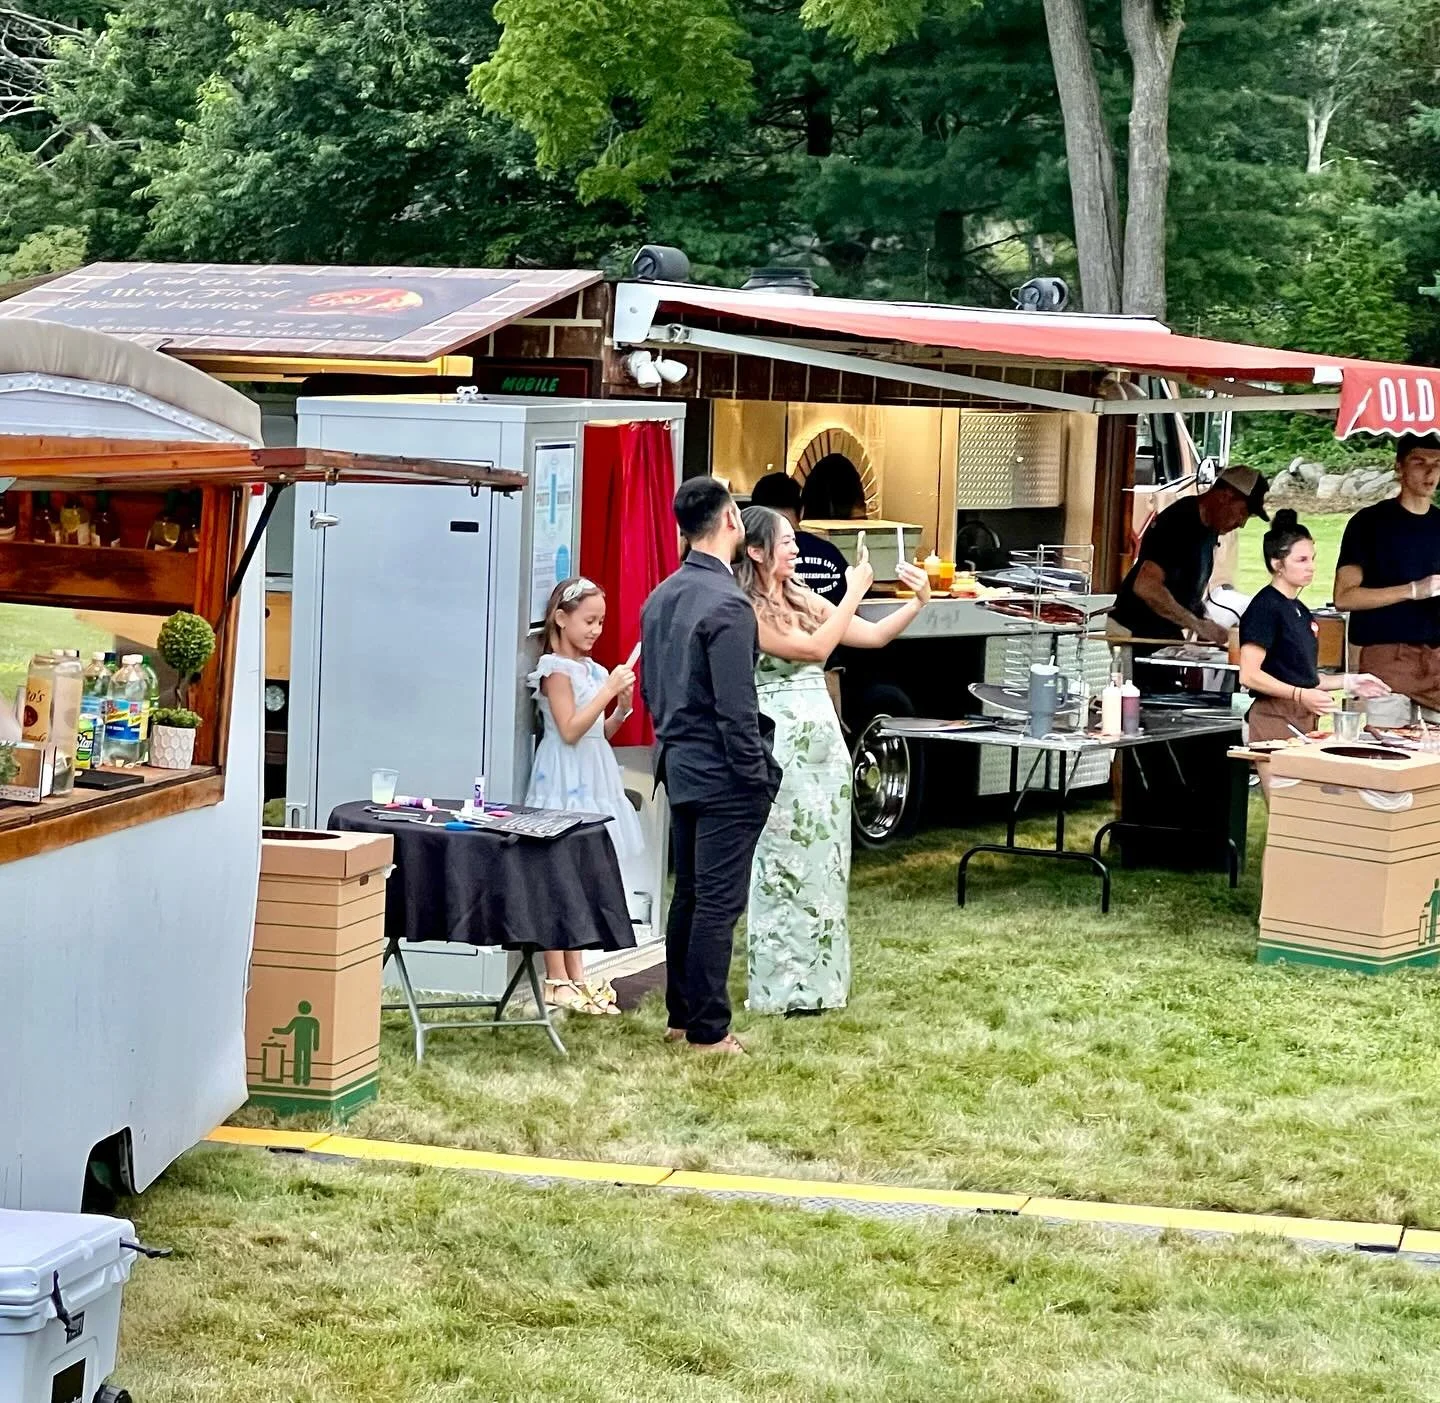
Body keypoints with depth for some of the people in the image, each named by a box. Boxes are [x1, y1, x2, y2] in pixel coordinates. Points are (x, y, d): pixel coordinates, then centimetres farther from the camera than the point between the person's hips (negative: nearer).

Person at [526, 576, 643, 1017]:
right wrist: (608, 691, -20)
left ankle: (576, 975, 14)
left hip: (592, 778, 9)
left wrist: (622, 710, 0)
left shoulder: (592, 669, 14)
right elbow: (570, 730, -19)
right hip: (565, 779, -8)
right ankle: (557, 979, -3)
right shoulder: (557, 669, -10)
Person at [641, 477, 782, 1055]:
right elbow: (736, 707, -21)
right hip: (723, 776, -9)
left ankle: (680, 1014, 24)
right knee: (718, 903, -2)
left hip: (679, 765, 9)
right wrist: (758, 776, -13)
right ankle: (708, 1030, 2)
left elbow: (649, 687, 16)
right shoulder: (727, 606, -20)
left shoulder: (661, 597, 7)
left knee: (688, 894, 16)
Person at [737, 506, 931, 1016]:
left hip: (823, 740, 8)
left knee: (822, 862, 10)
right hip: (780, 744, -8)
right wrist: (855, 592, -12)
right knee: (785, 863, -2)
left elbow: (873, 636, 14)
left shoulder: (802, 600, 12)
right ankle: (783, 988, 6)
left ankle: (815, 979, 19)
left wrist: (917, 602, 1)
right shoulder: (747, 611, -10)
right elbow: (814, 648, -17)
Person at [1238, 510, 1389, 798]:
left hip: (1304, 720, 9)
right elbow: (1249, 675, -17)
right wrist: (1300, 695, -25)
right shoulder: (1266, 607, -11)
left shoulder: (1300, 612, 16)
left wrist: (1348, 682, 13)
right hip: (1274, 718, -9)